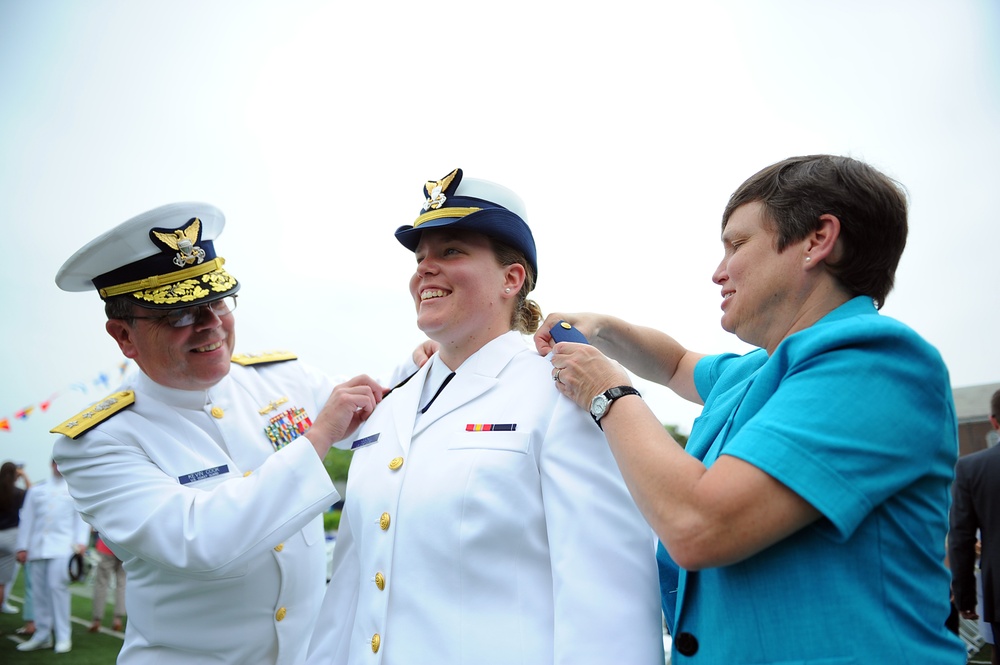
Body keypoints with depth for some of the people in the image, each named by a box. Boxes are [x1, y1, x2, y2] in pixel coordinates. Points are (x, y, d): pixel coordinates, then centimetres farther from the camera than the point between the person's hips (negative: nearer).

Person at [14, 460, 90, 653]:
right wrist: (22, 547, 5)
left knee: (57, 585, -14)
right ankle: (42, 635, 14)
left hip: (62, 547, -4)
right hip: (37, 547, 4)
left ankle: (63, 636, -9)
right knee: (39, 592, 4)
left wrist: (81, 541, -11)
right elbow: (27, 519, 13)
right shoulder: (37, 490, 17)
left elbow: (82, 517, 2)